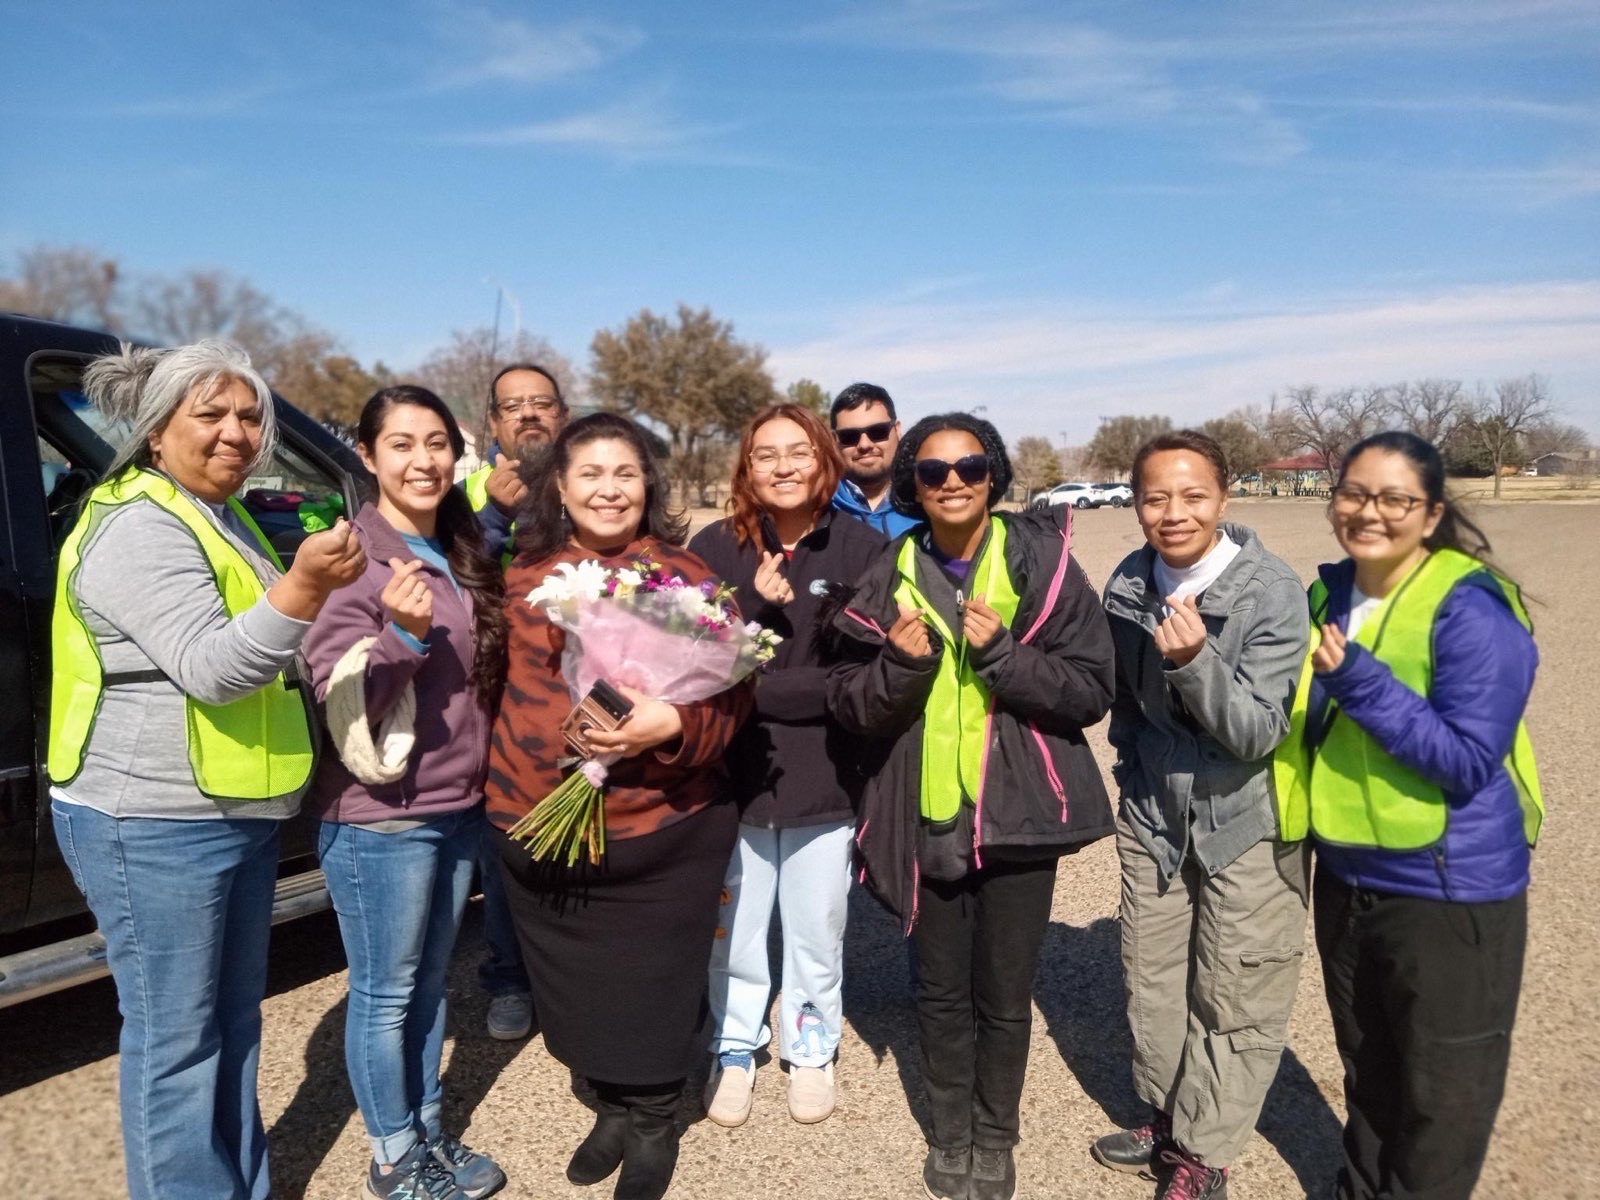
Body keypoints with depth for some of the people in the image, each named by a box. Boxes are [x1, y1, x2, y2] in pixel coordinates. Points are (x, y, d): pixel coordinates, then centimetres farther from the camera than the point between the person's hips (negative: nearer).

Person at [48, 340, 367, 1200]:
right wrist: (306, 586, -41)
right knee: (176, 1039, 2)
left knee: (235, 1020, 19)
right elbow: (210, 668, -29)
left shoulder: (226, 520, 13)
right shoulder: (138, 527, -17)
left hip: (238, 814, 10)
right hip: (153, 826, -9)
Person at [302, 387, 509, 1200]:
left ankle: (430, 1133, 34)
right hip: (379, 817, -7)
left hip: (458, 807, 7)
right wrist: (401, 635, -33)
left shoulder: (460, 557, 7)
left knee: (429, 985, 19)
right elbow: (343, 702, -19)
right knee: (386, 994, 8)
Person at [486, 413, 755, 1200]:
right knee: (576, 985, 17)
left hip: (660, 828, -3)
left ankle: (654, 1124, 36)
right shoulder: (524, 576, 4)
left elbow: (729, 688, -7)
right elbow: (499, 679, 15)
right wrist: (503, 774, 7)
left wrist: (674, 723, -24)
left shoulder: (683, 574, -5)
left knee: (652, 986, 10)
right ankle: (612, 1108, 42)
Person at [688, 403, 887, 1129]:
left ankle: (811, 1051, 40)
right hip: (733, 772, 1)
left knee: (817, 930, 16)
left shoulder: (862, 549, -7)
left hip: (824, 775, 0)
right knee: (735, 928, 16)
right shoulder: (714, 547, -4)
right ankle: (735, 1050, 39)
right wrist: (756, 606, -22)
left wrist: (752, 688, -16)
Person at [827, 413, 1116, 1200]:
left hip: (1019, 813, -1)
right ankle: (949, 1134, 38)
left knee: (1004, 996, 11)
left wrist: (1001, 654, -22)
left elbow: (1092, 690, -9)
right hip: (926, 816, 2)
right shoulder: (888, 578, 1)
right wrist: (900, 663, -18)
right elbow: (847, 706, 1)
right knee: (941, 992, 15)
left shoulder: (1042, 562, -6)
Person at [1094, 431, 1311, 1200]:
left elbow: (1259, 732, -23)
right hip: (1153, 816, 5)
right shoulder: (1127, 586, -6)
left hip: (1247, 820, -4)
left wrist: (1196, 660, -38)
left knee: (1235, 1002, 7)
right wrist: (1136, 773, 13)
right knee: (1153, 982, 17)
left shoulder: (1272, 591, -20)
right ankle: (1167, 1120, 39)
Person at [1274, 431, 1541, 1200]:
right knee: (1366, 1066, 24)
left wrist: (1362, 684, -30)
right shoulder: (1328, 595, 2)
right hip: (1345, 874, 6)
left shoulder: (1472, 611, -19)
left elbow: (1469, 762, -23)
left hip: (1450, 889, -6)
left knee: (1442, 1090, 12)